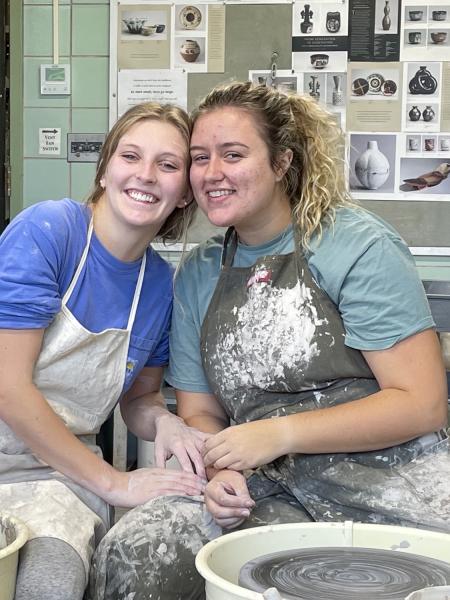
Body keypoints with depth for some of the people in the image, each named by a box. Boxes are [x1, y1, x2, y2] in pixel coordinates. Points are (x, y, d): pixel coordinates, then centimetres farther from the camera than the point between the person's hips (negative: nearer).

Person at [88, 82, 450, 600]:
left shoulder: (358, 245, -6)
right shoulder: (197, 274, 12)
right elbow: (199, 411, 16)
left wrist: (281, 434, -16)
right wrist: (220, 470, -8)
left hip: (388, 485, -4)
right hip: (272, 493, 4)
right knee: (133, 555, -20)